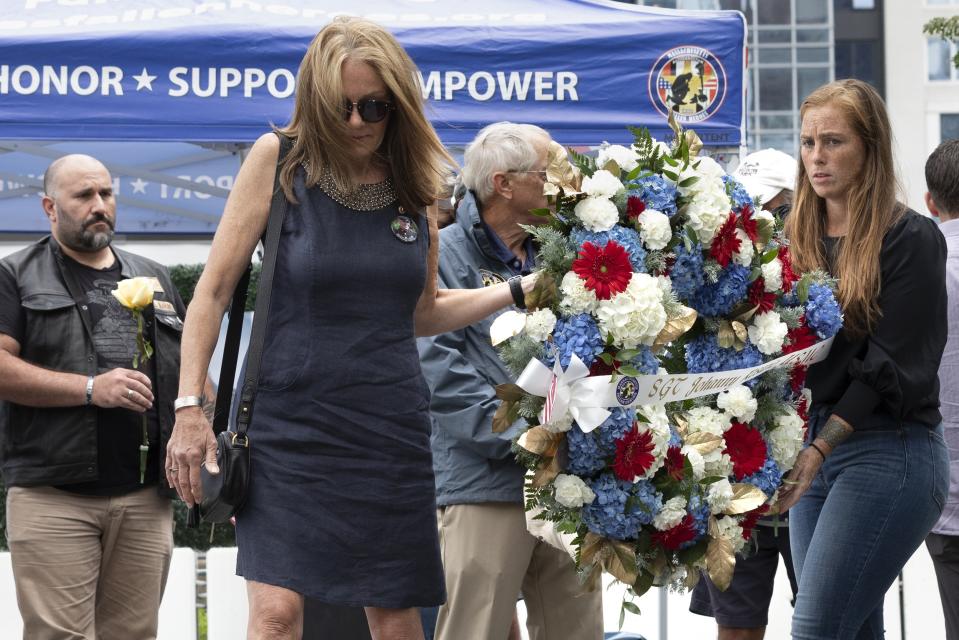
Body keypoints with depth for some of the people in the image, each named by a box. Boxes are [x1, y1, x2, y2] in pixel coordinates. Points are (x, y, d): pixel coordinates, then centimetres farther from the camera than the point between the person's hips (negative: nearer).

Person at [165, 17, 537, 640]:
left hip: (390, 425, 3)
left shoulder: (414, 181, 6)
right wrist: (190, 408, -7)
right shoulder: (279, 161, -4)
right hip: (290, 423, -3)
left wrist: (522, 289, 9)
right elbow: (215, 289, -3)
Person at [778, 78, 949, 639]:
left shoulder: (911, 238, -6)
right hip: (813, 446, 6)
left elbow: (891, 366, -12)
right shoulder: (799, 237, 12)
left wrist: (819, 449, -20)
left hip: (888, 452, -6)